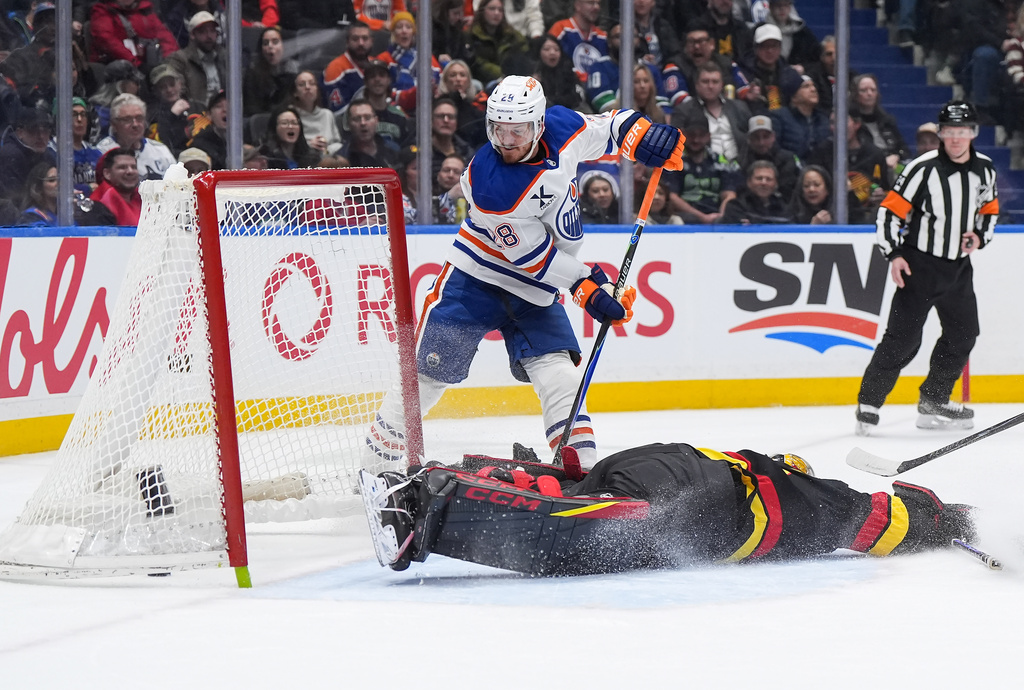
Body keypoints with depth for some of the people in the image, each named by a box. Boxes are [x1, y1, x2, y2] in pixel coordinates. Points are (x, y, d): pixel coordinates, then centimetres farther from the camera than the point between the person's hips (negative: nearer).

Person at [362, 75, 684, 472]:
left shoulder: (563, 127, -13)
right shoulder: (488, 185, -29)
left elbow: (608, 128, 8)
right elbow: (529, 254, -23)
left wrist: (643, 137, -11)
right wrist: (586, 289, -22)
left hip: (533, 291, 5)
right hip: (478, 276, -5)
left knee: (557, 374, -9)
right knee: (428, 371, -3)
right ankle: (377, 461, 8)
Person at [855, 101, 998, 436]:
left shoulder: (984, 169, 3)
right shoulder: (923, 169, -16)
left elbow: (989, 209, 19)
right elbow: (890, 211, -14)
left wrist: (980, 236, 0)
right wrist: (893, 254, -20)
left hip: (958, 266, 7)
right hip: (919, 265, -7)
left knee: (963, 333, 11)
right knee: (903, 336, -12)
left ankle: (934, 401, 25)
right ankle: (868, 403, -5)